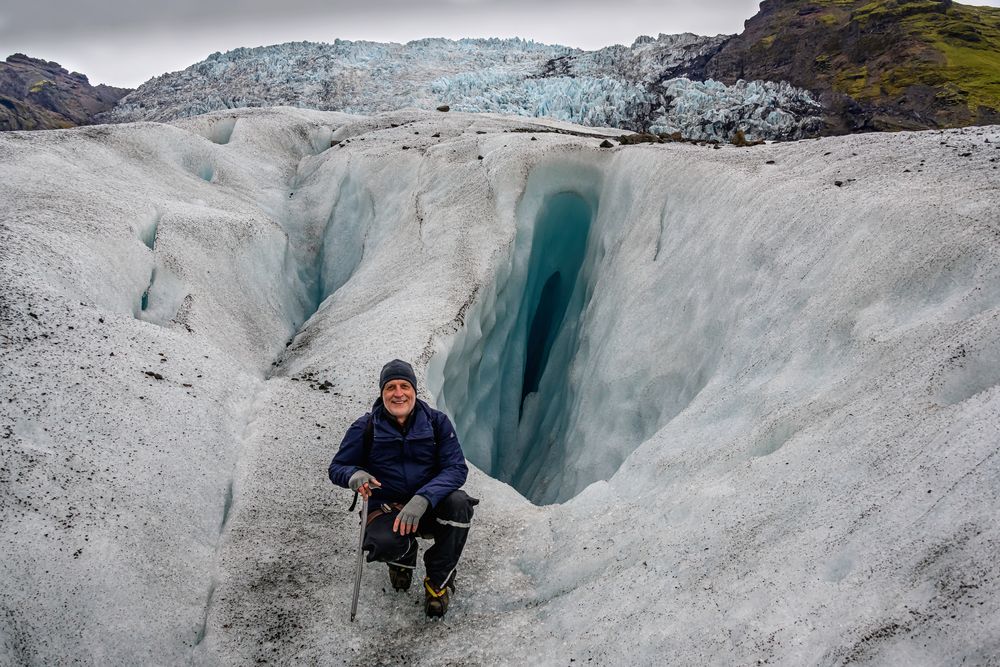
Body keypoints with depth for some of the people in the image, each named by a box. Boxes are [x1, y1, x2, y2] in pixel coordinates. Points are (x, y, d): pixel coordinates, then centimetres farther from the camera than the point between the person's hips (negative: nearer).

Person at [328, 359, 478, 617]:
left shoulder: (436, 421, -5)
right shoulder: (366, 427, -4)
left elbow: (456, 468, -12)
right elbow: (337, 467, 3)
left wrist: (423, 499, -31)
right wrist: (353, 475, -25)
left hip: (429, 507, 1)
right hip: (386, 509, 0)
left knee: (459, 503, -33)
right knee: (384, 543, -35)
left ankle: (438, 580, -8)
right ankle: (404, 555, 8)